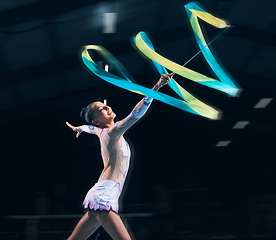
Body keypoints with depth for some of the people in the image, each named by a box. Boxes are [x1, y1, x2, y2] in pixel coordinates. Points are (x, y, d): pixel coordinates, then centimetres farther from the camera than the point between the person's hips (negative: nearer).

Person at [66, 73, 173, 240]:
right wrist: (156, 87, -29)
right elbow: (136, 113, -22)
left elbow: (92, 129, 44)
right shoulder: (112, 132, -7)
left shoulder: (102, 132, 19)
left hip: (99, 198, 10)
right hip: (104, 196, -10)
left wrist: (80, 128, 67)